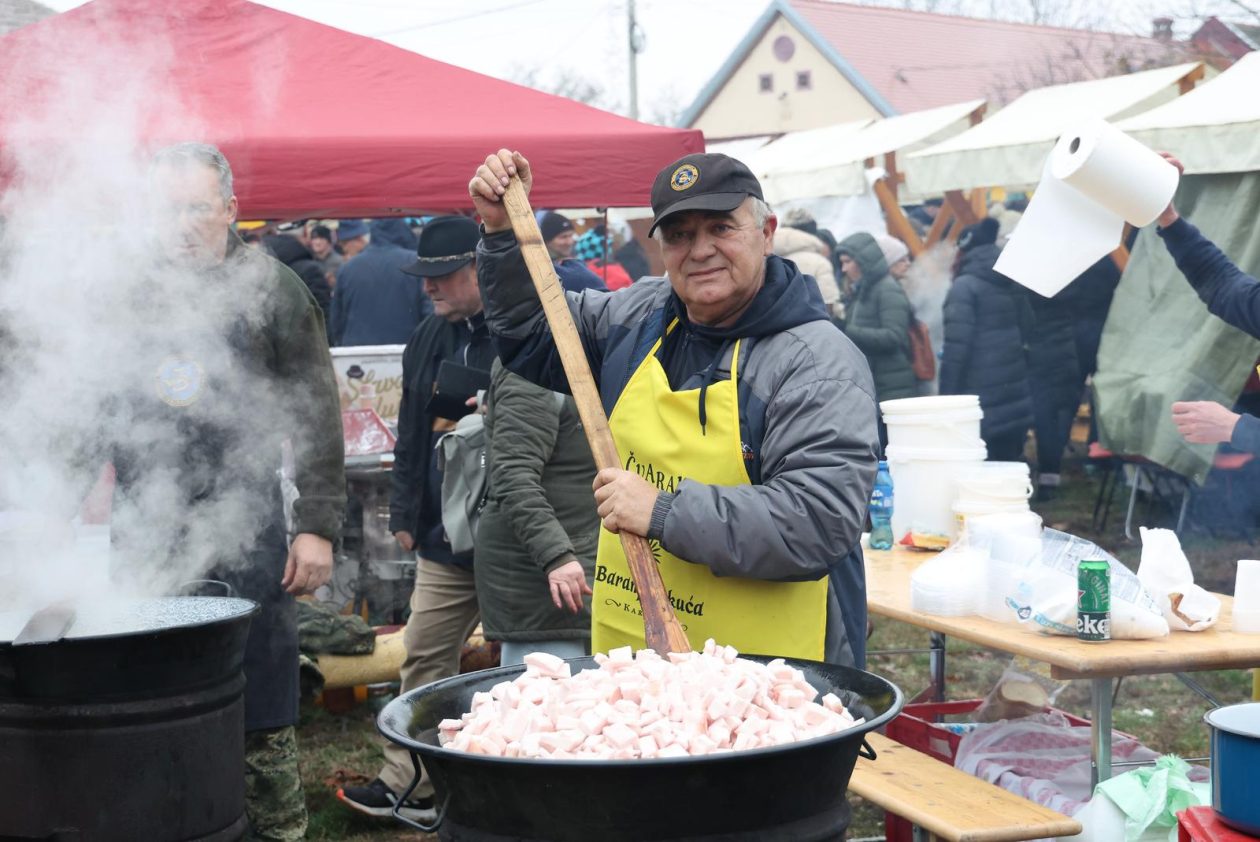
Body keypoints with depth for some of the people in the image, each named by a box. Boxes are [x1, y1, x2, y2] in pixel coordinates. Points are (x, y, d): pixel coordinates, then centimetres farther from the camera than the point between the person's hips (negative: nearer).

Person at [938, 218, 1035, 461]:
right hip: (1017, 400, 7)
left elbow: (957, 344, -17)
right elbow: (1026, 331, 19)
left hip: (981, 400, -7)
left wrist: (947, 396, -14)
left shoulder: (965, 286, -11)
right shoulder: (1010, 284, 13)